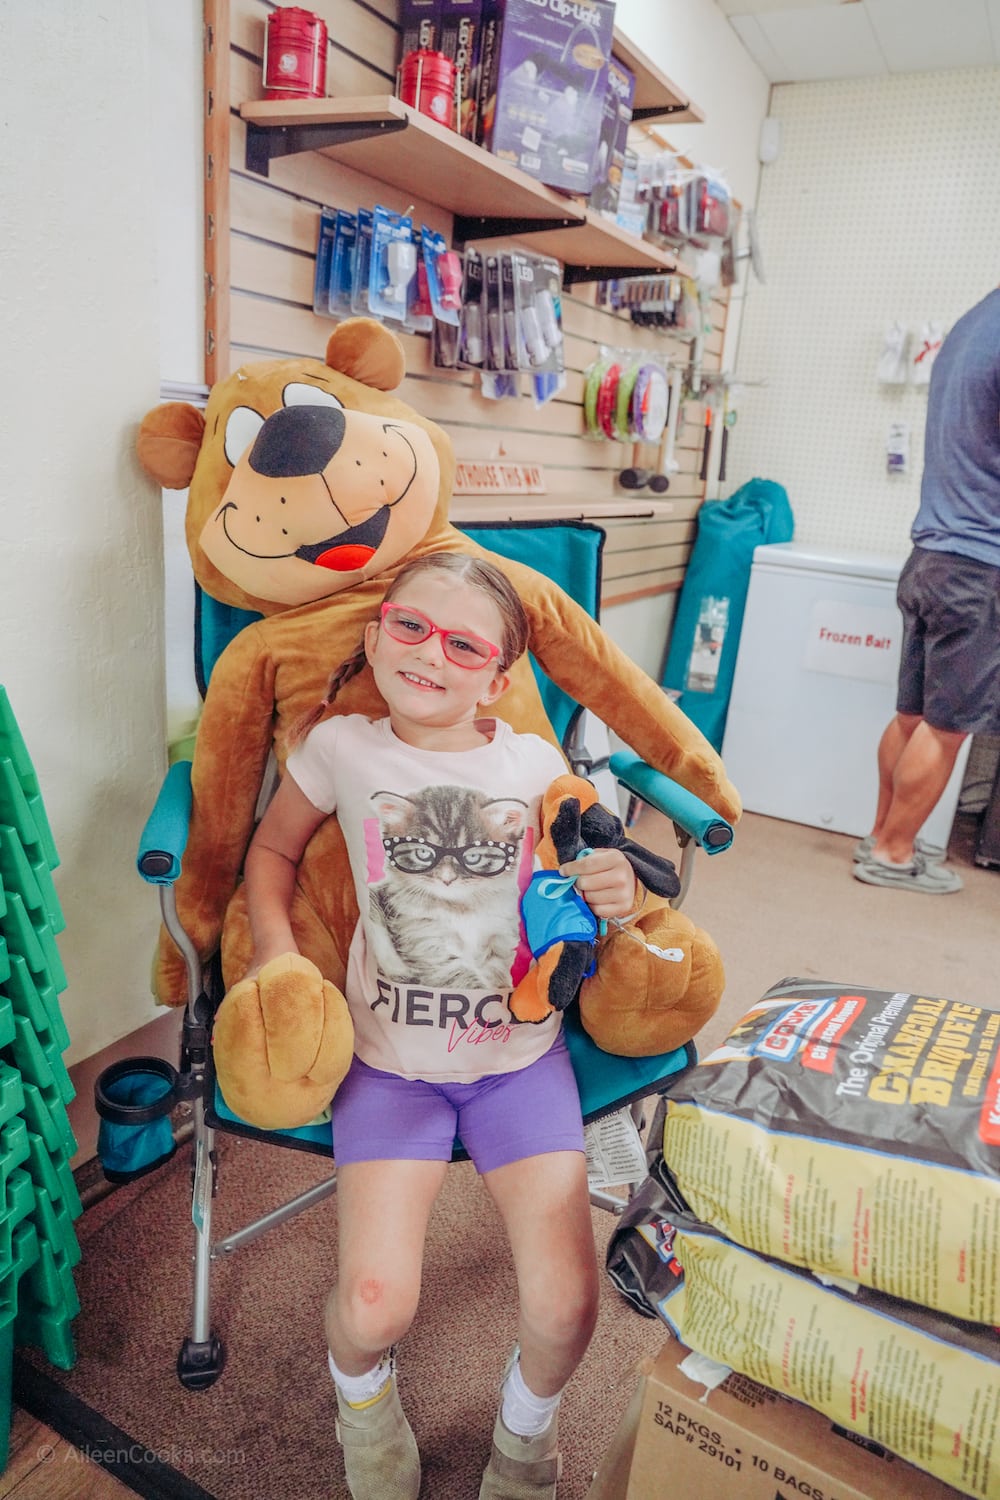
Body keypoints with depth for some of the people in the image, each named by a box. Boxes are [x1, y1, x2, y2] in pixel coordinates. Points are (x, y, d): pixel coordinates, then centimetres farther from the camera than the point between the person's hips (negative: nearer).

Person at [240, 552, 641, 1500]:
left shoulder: (535, 765, -4)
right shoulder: (340, 748, -5)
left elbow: (572, 902, 10)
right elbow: (272, 848, 12)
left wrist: (612, 897, -13)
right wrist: (275, 951, -4)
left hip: (519, 1053, 1)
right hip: (392, 1057, 0)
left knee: (565, 1309, -9)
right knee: (374, 1306, -14)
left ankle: (527, 1418, 31)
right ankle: (360, 1384, 29)